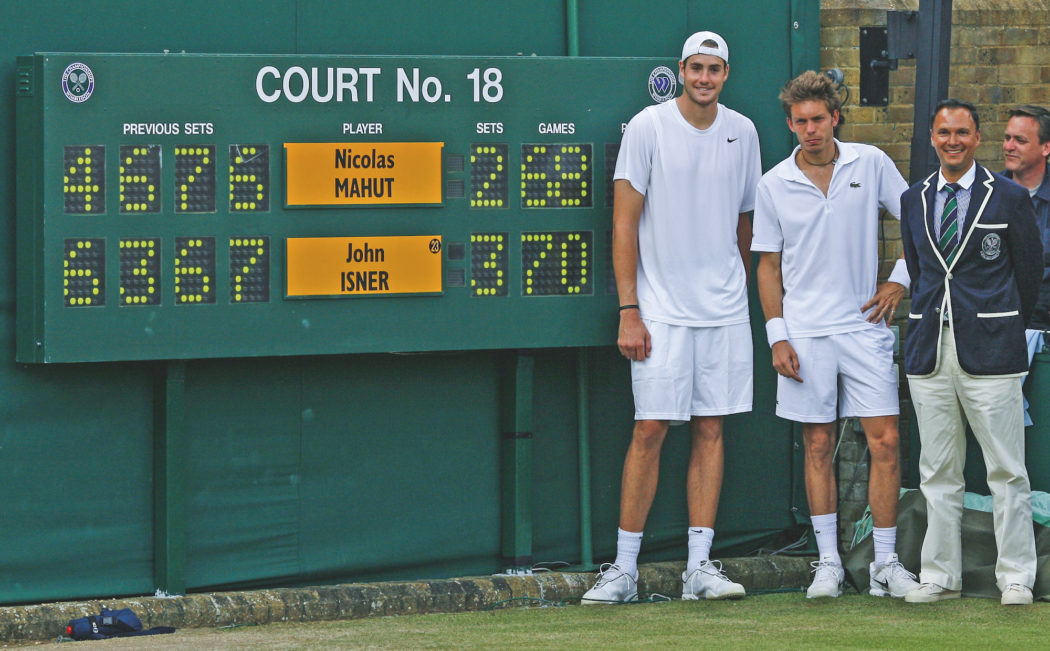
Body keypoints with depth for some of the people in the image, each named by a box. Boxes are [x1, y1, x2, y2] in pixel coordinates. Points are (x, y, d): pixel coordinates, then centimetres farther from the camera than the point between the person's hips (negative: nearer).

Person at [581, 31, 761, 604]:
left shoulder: (742, 133, 8)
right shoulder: (648, 127, -4)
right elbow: (625, 221, -5)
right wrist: (628, 310, -10)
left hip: (724, 312, 4)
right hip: (662, 312, -4)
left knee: (711, 430, 3)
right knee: (650, 430, -6)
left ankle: (699, 566, 7)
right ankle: (624, 568, 0)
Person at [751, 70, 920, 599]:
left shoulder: (871, 164, 1)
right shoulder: (774, 185, 2)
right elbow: (768, 265, 7)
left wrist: (899, 281, 1)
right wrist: (777, 336, 0)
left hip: (864, 325, 0)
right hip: (805, 332, 0)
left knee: (884, 442, -5)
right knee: (818, 446, 3)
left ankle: (885, 563, 2)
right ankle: (828, 562, 9)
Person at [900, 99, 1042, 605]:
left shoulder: (1009, 198, -1)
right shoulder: (914, 200, 11)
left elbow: (1030, 273, 6)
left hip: (989, 351, -4)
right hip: (930, 351, 4)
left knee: (1006, 470, -2)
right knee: (937, 472, 7)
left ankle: (1015, 578, 4)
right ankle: (940, 576, 12)